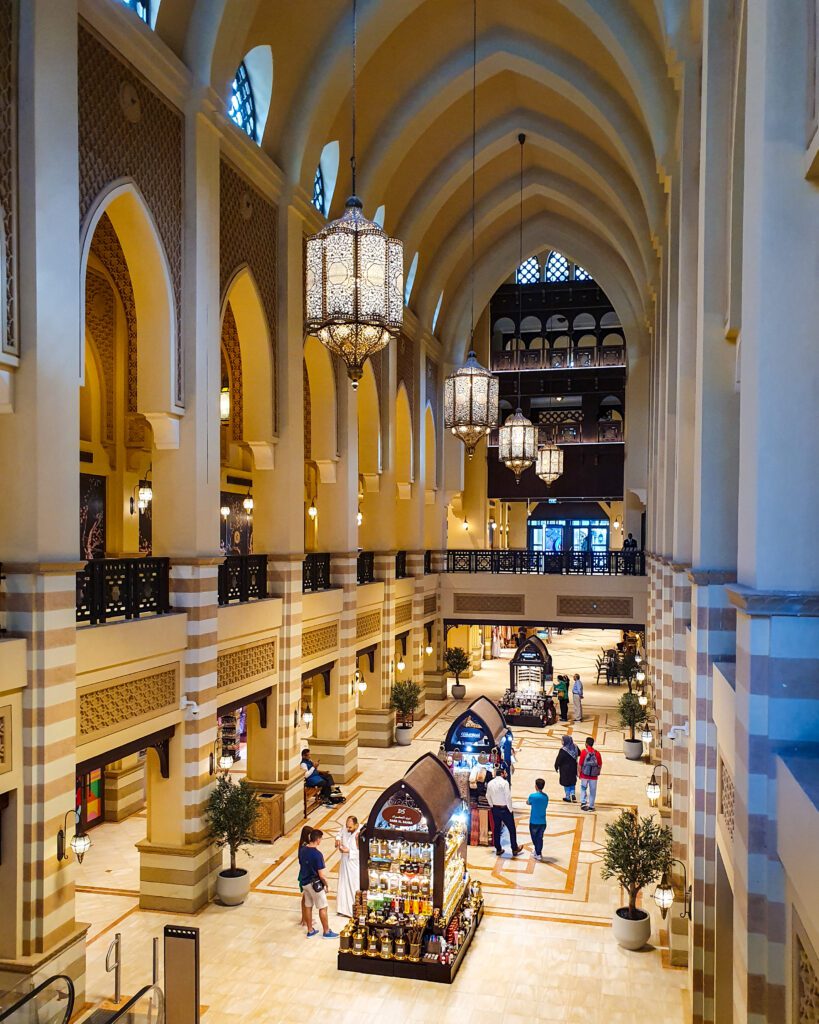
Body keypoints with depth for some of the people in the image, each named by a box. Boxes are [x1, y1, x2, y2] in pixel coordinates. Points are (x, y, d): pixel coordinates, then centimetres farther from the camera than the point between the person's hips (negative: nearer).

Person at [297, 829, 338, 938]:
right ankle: (326, 931, 19)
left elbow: (301, 866, 9)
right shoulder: (317, 854, -25)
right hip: (315, 884, -7)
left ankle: (310, 931, 28)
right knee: (323, 908, 8)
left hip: (304, 882, 7)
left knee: (308, 906, 18)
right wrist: (327, 885, -7)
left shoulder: (302, 850, -3)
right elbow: (321, 875, -21)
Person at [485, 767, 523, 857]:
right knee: (512, 829, 8)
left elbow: (488, 796, 8)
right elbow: (508, 797, -19)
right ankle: (515, 850, 15)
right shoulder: (504, 782, -17)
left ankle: (498, 849, 23)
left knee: (496, 829, 15)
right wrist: (510, 809, -10)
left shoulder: (490, 783, 3)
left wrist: (492, 806, 16)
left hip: (495, 809, 6)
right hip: (504, 809, -6)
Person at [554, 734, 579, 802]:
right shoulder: (575, 747, -9)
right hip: (573, 768, 5)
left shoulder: (563, 750, -27)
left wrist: (556, 767, -5)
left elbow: (558, 759, -20)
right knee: (573, 782, 25)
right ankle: (573, 794, 14)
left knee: (566, 783, 12)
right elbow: (579, 754, 10)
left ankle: (568, 797, 22)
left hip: (565, 769, -5)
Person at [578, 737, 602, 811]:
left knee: (583, 789, 16)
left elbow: (580, 764, -7)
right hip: (594, 776, 2)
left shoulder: (584, 752, -10)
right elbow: (600, 765, 4)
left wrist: (580, 773, 5)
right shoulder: (597, 753, -3)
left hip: (585, 775, -2)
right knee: (592, 791, 11)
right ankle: (591, 806, 16)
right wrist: (597, 773, 18)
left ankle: (583, 802, 3)